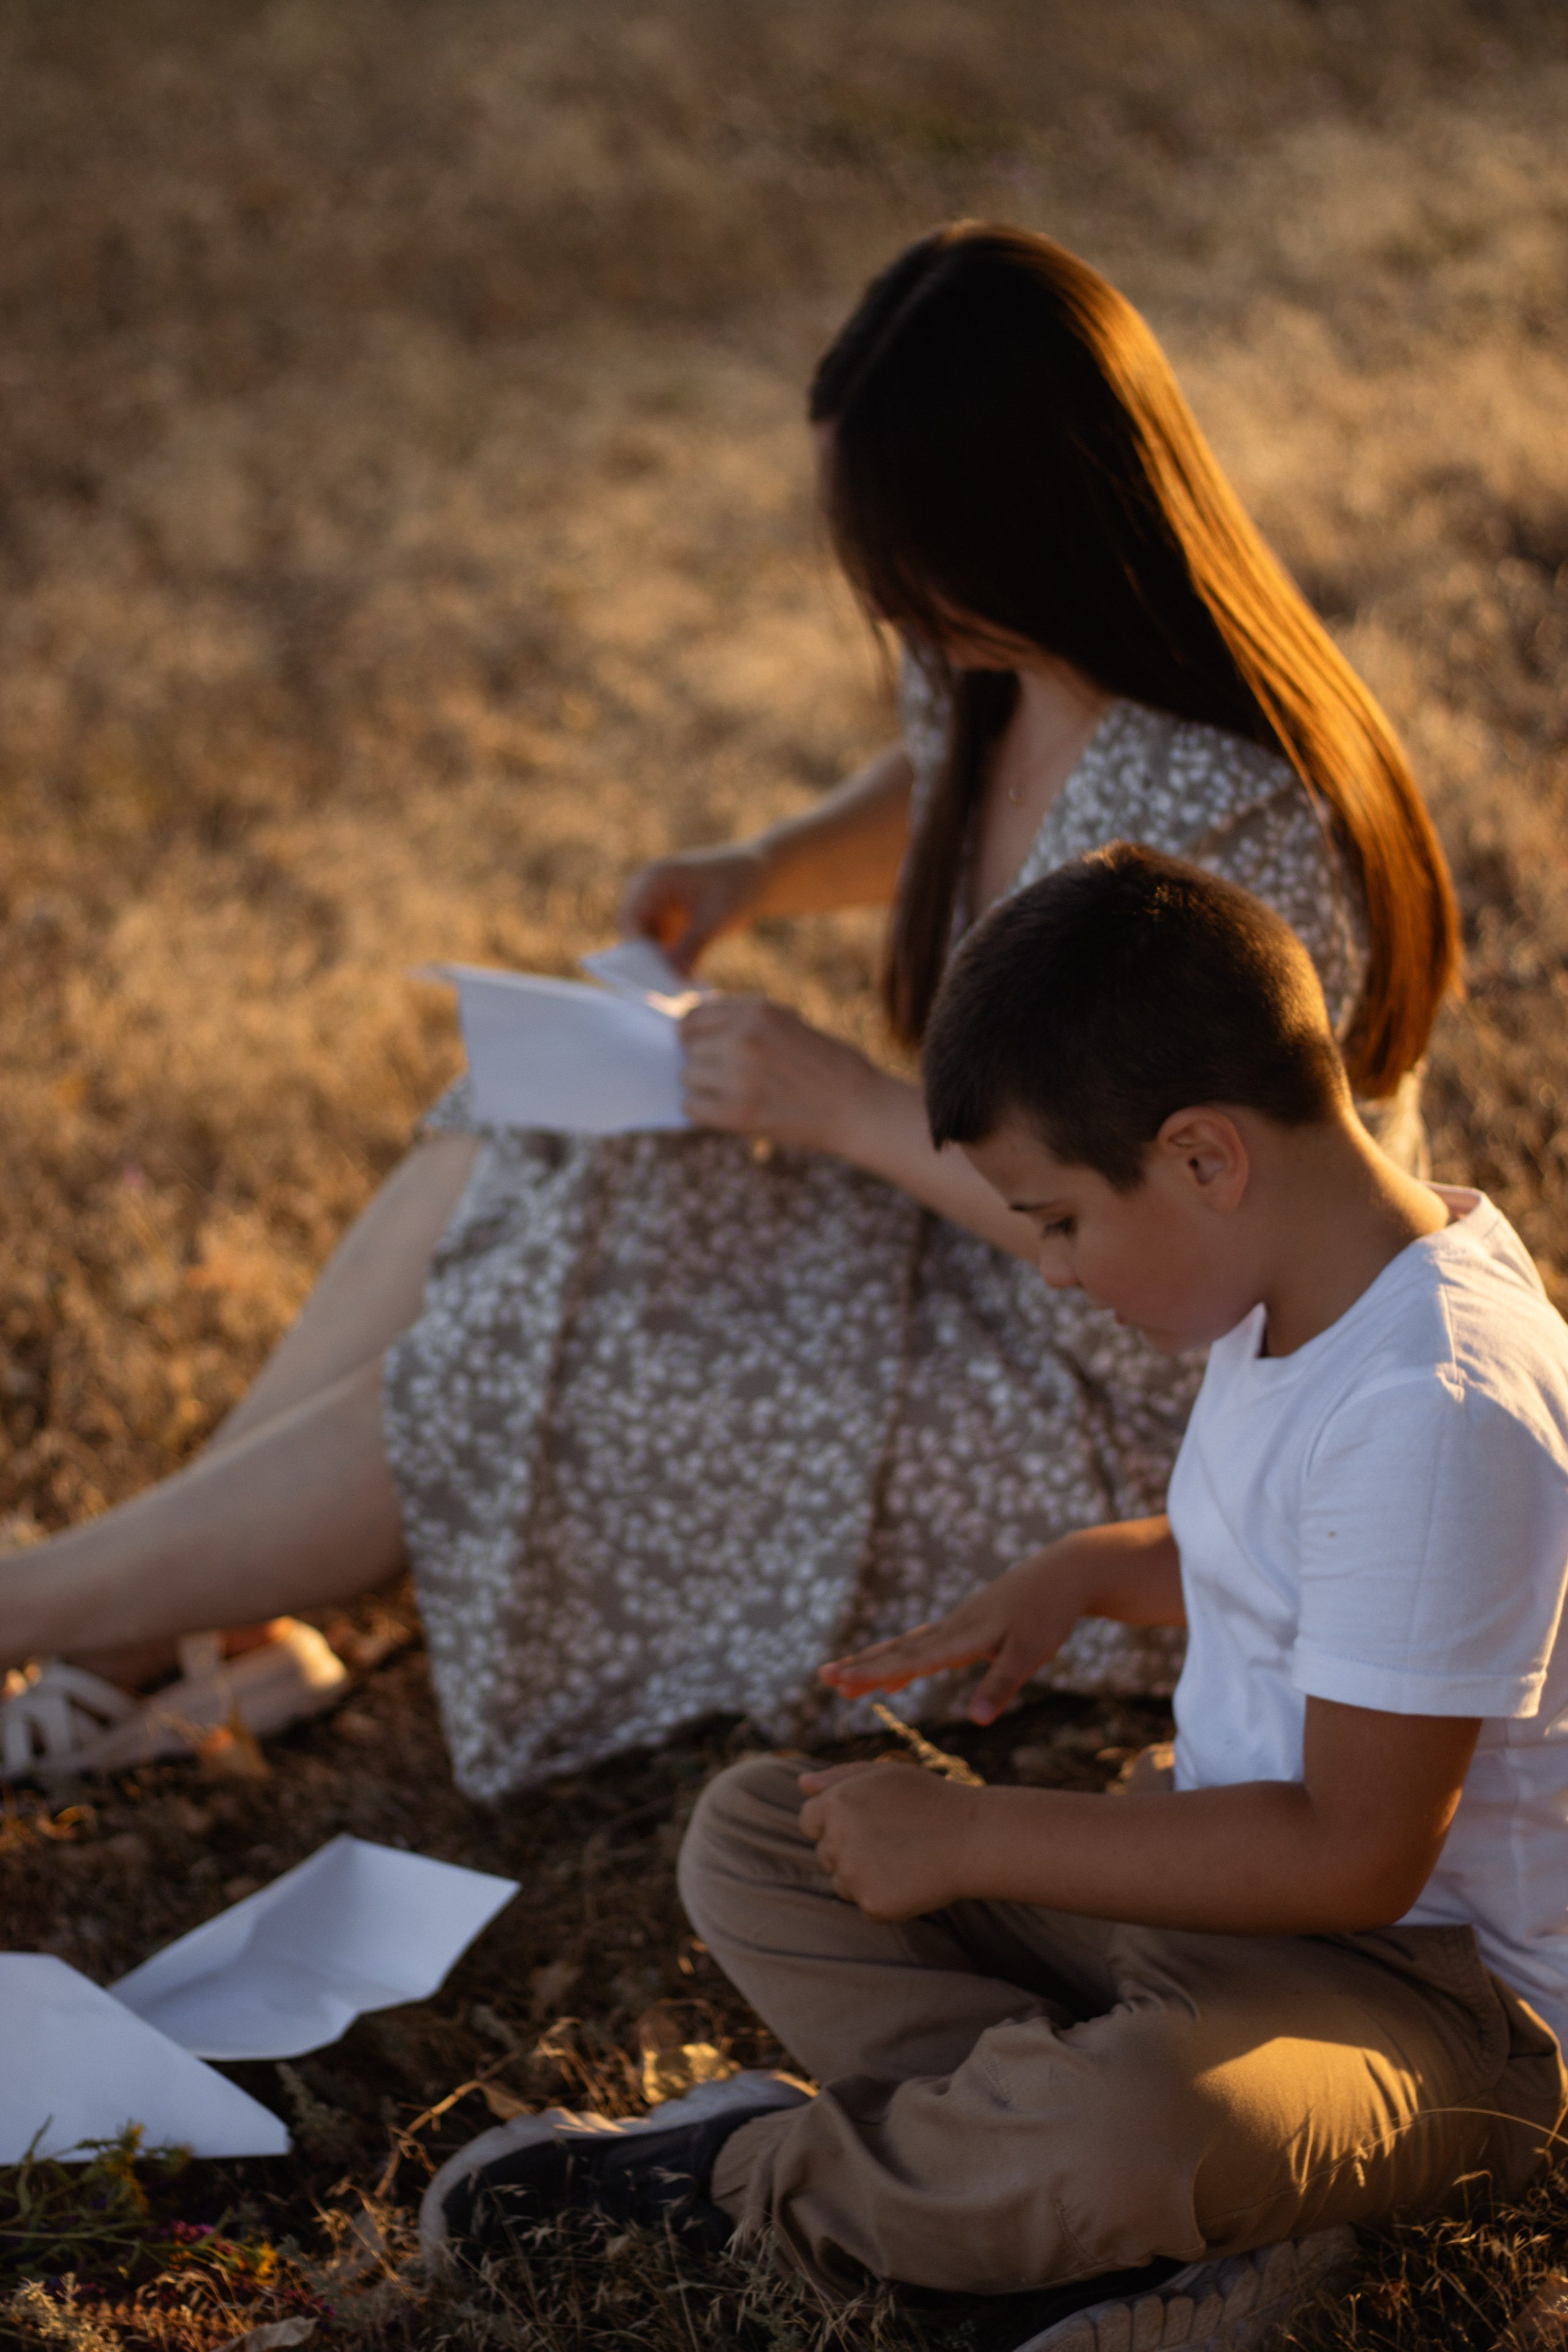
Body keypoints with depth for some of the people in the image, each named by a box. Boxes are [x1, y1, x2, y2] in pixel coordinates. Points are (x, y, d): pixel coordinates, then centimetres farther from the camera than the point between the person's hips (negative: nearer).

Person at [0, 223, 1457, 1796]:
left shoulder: (1220, 837, -33)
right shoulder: (1005, 655, -7)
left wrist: (854, 1110, -23)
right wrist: (769, 870, -3)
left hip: (1135, 1435, -9)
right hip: (975, 1230, 9)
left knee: (511, 1385, -12)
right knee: (497, 1160, -1)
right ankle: (131, 1633, 3)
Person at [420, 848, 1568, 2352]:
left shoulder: (1441, 1410, -28)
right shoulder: (1305, 1294, 3)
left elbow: (1354, 1854, -27)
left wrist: (971, 1841, -20)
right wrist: (1085, 1573, 5)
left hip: (1429, 1980, -10)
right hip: (1220, 1881, 10)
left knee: (1136, 2129, -41)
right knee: (749, 1836, 4)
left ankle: (760, 2170, -10)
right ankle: (1149, 2231, -15)